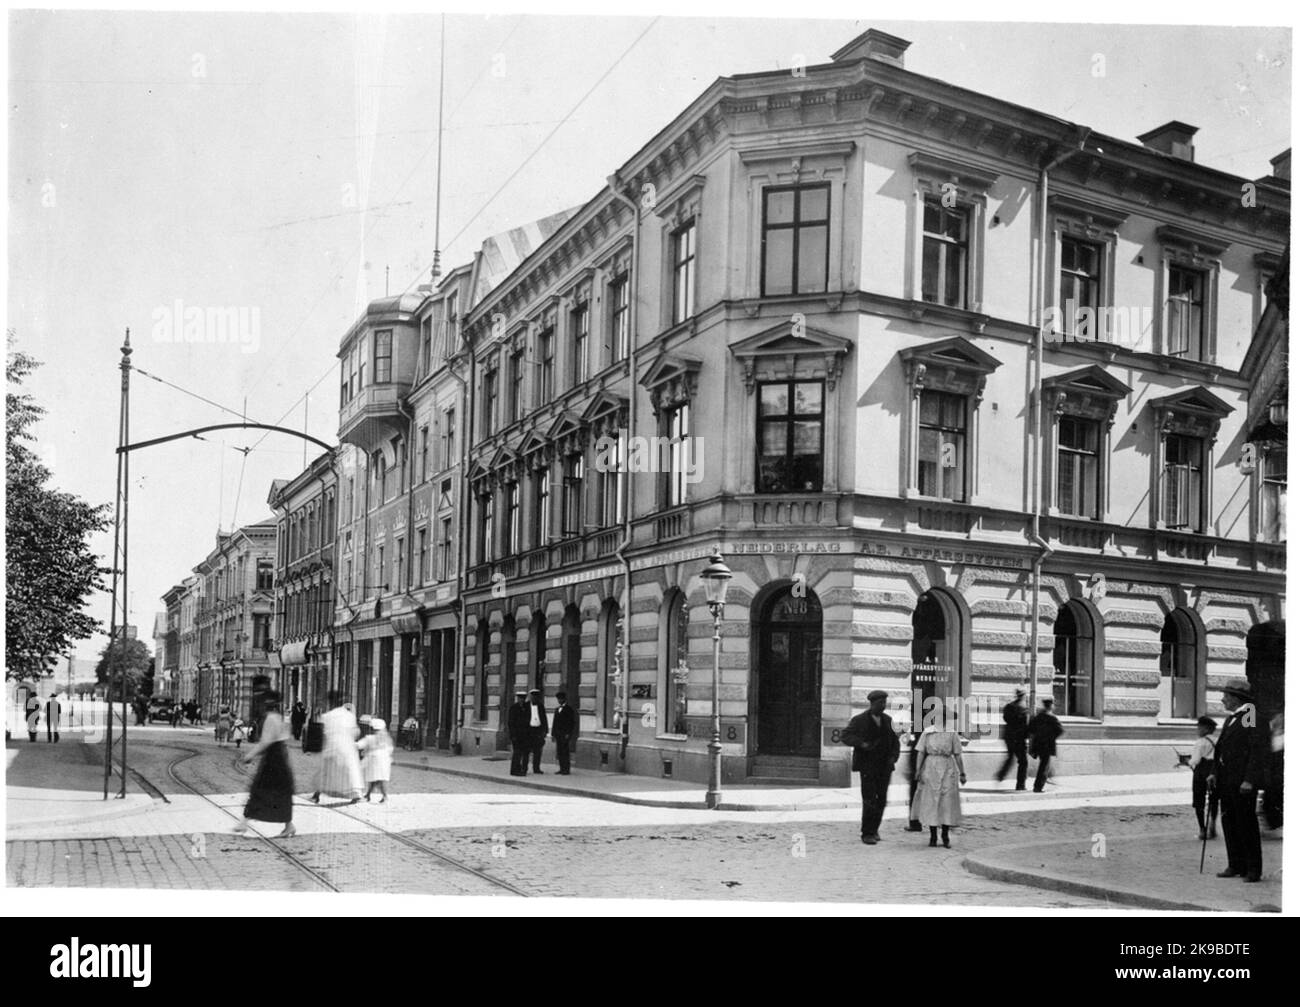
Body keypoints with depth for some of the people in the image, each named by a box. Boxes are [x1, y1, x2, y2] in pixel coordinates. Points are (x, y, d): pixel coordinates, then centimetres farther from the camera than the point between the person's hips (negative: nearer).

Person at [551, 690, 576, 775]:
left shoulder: (569, 709, -3)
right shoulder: (557, 709, 18)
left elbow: (571, 722, -8)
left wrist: (568, 734, -14)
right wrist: (553, 734, 13)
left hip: (565, 734, -7)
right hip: (558, 734, 7)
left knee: (565, 752, -8)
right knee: (559, 752, 6)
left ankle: (566, 769, -5)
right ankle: (562, 769, 10)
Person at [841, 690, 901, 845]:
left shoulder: (887, 720, 11)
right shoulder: (859, 720, -3)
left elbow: (894, 740, 16)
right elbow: (845, 736, -10)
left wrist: (893, 756, -1)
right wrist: (861, 743, -26)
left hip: (885, 766, 5)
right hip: (868, 766, -5)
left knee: (882, 799, 5)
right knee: (869, 800, -8)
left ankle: (874, 828, 22)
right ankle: (867, 834, 0)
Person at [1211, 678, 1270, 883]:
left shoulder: (1252, 719, -12)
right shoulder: (1230, 719, 18)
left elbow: (1258, 751, -18)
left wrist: (1249, 780, -22)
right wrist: (1215, 773, 13)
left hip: (1243, 783, -9)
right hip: (1227, 781, 9)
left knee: (1246, 824, -3)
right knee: (1229, 822, 11)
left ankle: (1253, 869, 5)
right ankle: (1236, 866, 19)